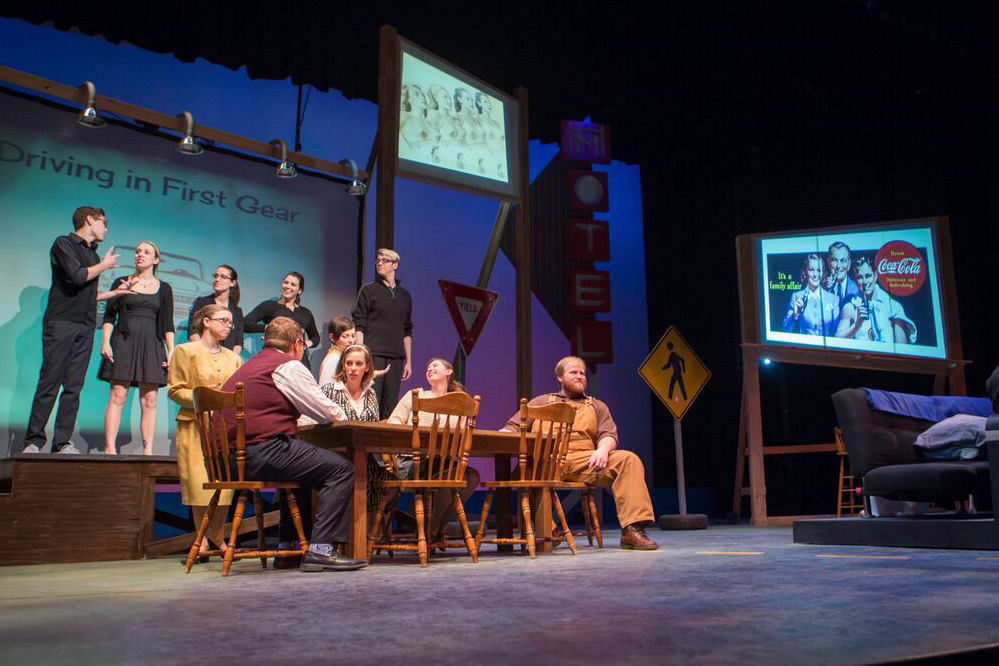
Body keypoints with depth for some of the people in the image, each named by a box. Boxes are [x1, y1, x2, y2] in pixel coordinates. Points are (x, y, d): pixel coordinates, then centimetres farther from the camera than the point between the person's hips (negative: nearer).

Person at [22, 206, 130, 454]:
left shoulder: (93, 254, 23)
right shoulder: (64, 243, 1)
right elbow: (78, 276, -15)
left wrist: (115, 292, 26)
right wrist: (104, 265, -1)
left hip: (85, 327, 7)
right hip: (61, 322, -7)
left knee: (74, 387, 2)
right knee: (49, 384, -8)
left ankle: (62, 442, 3)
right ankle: (33, 440, -2)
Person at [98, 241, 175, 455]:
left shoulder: (163, 288, 12)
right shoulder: (121, 282, 11)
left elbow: (167, 324, 10)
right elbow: (109, 316, 8)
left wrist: (171, 353, 1)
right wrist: (106, 342, -5)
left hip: (151, 344, 1)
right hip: (123, 342, -1)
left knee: (149, 400, -2)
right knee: (118, 396, -9)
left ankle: (148, 450, -1)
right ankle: (109, 448, -9)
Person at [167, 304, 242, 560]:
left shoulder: (233, 358, 18)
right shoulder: (185, 351, 4)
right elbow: (175, 389, -1)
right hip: (195, 426, -3)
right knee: (199, 483, -8)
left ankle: (217, 536, 10)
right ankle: (202, 540, 4)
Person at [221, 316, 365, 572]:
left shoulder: (249, 366, 25)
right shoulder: (288, 366, -4)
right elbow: (328, 412, -4)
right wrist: (341, 416, 18)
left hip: (231, 455, 10)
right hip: (261, 452, -10)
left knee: (302, 464, 33)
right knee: (342, 469, -9)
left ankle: (288, 547, 31)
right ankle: (321, 549, -16)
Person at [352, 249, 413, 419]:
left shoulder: (404, 295, 16)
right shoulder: (368, 290, 5)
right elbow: (359, 326, -2)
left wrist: (408, 361, 15)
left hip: (395, 357, 4)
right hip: (373, 355, -4)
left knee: (390, 408, 3)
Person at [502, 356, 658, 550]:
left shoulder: (597, 406, 31)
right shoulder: (542, 402, 28)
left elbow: (608, 434, 15)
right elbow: (512, 427, 20)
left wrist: (603, 449, -10)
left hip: (585, 461, 2)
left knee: (628, 459, -23)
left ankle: (632, 531, -30)